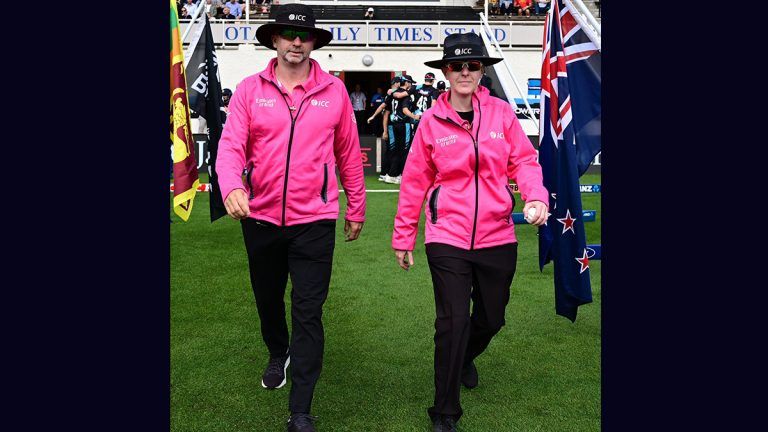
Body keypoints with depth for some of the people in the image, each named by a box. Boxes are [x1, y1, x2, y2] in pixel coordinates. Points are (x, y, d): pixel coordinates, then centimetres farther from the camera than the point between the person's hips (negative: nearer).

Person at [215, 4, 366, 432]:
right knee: (268, 298, 22)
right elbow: (231, 145, -10)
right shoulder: (250, 90, -1)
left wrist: (356, 208, 10)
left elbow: (349, 153, 5)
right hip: (261, 217, 2)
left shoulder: (334, 91, 0)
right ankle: (279, 354, 53)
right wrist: (231, 187, -29)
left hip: (314, 220, -2)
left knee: (308, 313, -2)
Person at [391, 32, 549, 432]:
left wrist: (536, 196, -17)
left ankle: (466, 358, 54)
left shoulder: (501, 112, 1)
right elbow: (415, 181, 2)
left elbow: (524, 160, 3)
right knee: (452, 322, -3)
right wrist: (404, 236, 6)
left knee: (492, 317, 19)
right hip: (447, 238, -2)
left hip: (497, 237, 3)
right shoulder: (432, 120, -3)